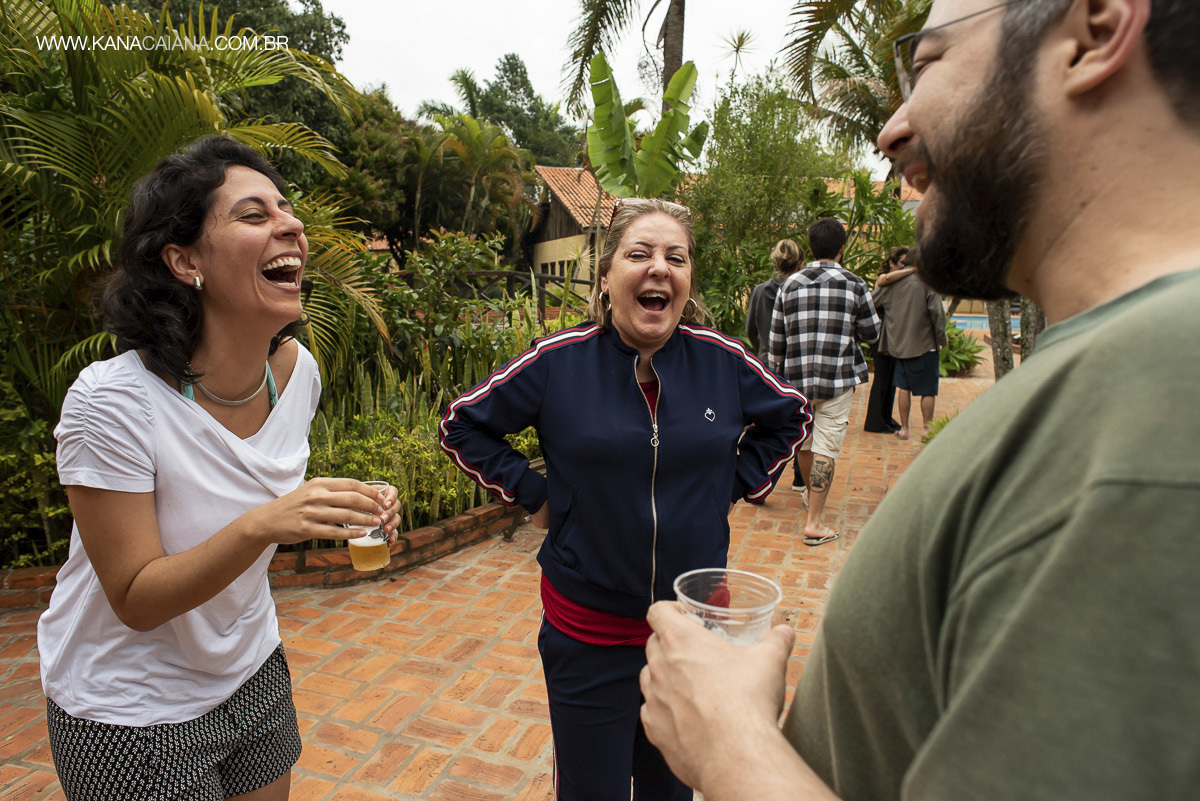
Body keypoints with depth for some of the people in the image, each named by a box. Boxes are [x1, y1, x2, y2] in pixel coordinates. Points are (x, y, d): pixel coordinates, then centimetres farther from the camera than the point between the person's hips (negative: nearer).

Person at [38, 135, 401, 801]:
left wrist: (339, 508, -13)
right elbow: (136, 601, -23)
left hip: (251, 675, 5)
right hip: (129, 714, -5)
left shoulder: (296, 369, -11)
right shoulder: (113, 399, -27)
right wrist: (260, 525, -39)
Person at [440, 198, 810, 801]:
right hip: (587, 631, -2)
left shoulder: (724, 362, -7)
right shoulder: (556, 362, -12)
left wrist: (736, 486, 2)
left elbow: (789, 416, 12)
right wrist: (534, 495, -7)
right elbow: (462, 426, 0)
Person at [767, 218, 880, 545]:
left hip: (797, 378, 4)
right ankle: (814, 522, -1)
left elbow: (776, 337, 5)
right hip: (838, 378, -3)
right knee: (826, 448, -1)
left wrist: (776, 375, 16)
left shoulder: (790, 284, 3)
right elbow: (871, 333, 3)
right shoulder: (855, 284, -4)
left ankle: (811, 494, 44)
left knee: (804, 441, 20)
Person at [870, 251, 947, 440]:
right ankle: (927, 429, 8)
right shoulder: (927, 280, -9)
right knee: (928, 390, 4)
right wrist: (942, 338, -4)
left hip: (900, 345, 4)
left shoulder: (890, 283, 3)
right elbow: (937, 310, -14)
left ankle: (904, 429, 15)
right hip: (925, 345, -4)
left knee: (904, 388, 12)